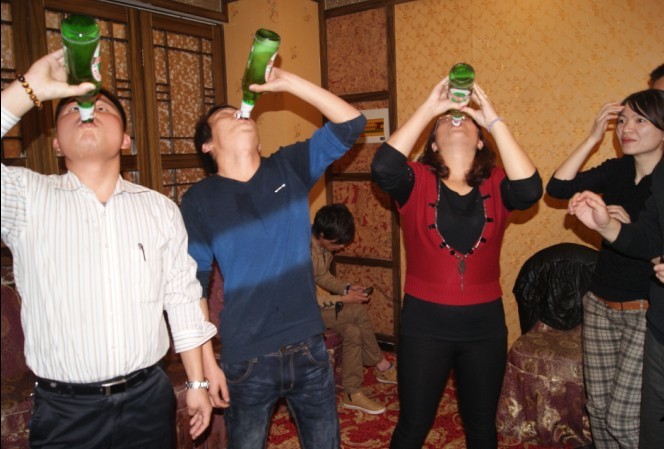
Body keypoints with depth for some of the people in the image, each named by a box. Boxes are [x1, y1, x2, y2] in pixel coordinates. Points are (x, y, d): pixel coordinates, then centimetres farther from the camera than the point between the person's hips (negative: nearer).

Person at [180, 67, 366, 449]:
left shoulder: (290, 167, 0)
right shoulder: (200, 200, -6)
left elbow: (351, 123, -6)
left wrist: (287, 81, -11)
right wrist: (206, 363, -5)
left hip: (309, 348, 2)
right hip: (246, 360, -2)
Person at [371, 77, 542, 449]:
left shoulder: (496, 184, -1)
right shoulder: (417, 181, -6)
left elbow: (530, 190, -22)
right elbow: (384, 167, -26)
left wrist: (494, 119, -20)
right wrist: (429, 108, -21)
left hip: (485, 324, 2)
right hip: (425, 323, -2)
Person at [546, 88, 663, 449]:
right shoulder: (617, 170, 3)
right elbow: (557, 188, -9)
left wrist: (630, 227, -26)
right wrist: (593, 137, -10)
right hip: (600, 305, 5)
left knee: (622, 419, -1)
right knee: (598, 408, 13)